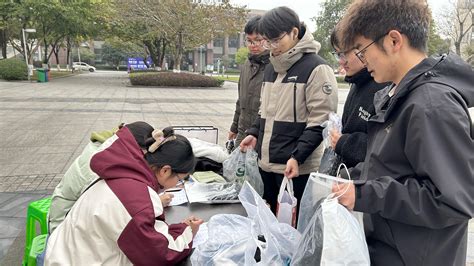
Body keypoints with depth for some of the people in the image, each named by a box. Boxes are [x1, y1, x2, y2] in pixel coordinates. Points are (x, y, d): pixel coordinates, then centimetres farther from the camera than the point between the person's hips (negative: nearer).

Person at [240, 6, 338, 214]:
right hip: (267, 164, 7)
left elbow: (320, 123, -15)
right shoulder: (271, 68, 13)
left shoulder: (316, 68, -11)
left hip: (297, 169, -7)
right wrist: (254, 133, 6)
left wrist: (297, 156, -22)